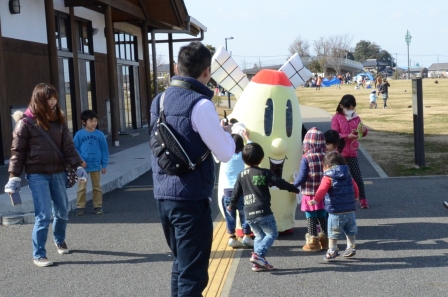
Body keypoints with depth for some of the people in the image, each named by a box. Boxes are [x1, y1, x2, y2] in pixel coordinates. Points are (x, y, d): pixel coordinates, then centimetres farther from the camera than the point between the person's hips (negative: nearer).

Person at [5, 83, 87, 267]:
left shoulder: (58, 120, 6)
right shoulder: (26, 122, -6)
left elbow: (68, 146, 7)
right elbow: (17, 151, -5)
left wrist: (77, 166, -3)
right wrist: (14, 176, -10)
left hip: (58, 172, 5)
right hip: (37, 175, -5)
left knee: (62, 211, 15)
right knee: (44, 215, -9)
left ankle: (60, 241, 42)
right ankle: (38, 255, 3)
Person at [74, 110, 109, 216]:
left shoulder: (100, 134, -1)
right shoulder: (79, 134, -6)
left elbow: (104, 150, 4)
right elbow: (75, 148, -2)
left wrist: (104, 165, 2)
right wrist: (80, 160, -13)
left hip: (96, 165, 2)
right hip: (83, 166, -2)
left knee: (97, 187, 11)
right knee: (82, 187, 2)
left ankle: (98, 206, 19)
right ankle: (80, 207, 9)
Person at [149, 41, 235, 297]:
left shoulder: (160, 100, 9)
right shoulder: (200, 104, -15)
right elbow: (225, 154, -12)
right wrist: (226, 132, 8)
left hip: (163, 195, 8)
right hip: (191, 198, -8)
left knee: (181, 265, 21)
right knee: (193, 274, -1)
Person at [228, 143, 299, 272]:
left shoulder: (241, 175, 7)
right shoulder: (265, 173, -5)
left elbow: (236, 192, 13)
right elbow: (280, 183, -3)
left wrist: (232, 206, 30)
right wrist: (295, 189, 13)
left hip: (248, 214, 5)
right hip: (263, 212, -5)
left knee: (259, 236, 19)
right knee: (272, 233, 7)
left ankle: (258, 263, 11)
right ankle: (258, 254, -12)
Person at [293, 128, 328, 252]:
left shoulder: (306, 158, -14)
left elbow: (302, 176, -15)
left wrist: (294, 185, 2)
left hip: (310, 194, -5)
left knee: (311, 219, 4)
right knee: (323, 217, 16)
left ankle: (313, 242, 9)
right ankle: (324, 241, 25)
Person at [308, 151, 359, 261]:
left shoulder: (328, 178, -7)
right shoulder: (348, 176, 10)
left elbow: (322, 190, -24)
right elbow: (356, 190, 15)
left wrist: (315, 200, -35)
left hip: (336, 212, -5)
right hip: (350, 211, 6)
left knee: (333, 233, 5)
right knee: (350, 231, 22)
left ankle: (332, 251, 8)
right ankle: (351, 248, 28)